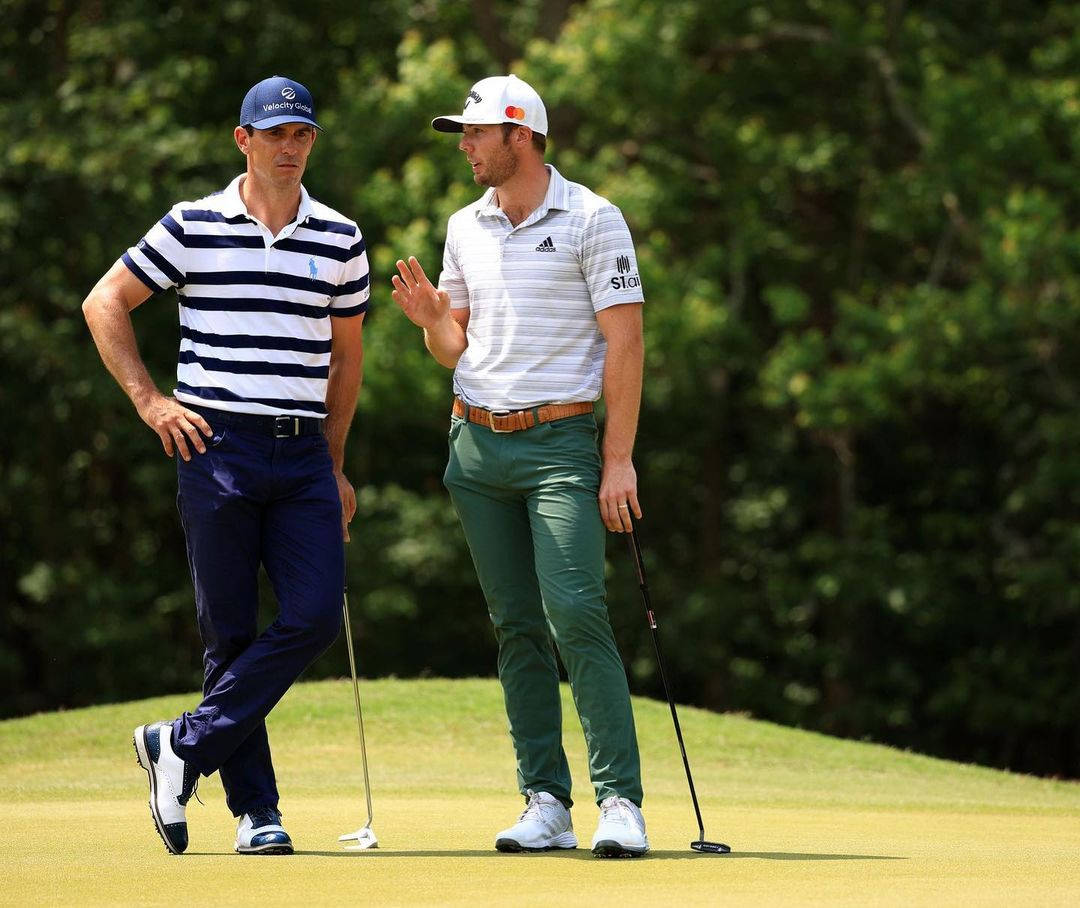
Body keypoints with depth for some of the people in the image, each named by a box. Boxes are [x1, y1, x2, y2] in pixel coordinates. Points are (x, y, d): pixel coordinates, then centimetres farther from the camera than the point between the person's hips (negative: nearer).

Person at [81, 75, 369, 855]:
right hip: (217, 447, -3)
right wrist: (149, 401, 0)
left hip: (304, 454, 3)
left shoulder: (341, 240, 10)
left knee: (315, 617, -11)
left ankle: (184, 747, 2)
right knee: (230, 632, -1)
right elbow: (105, 304, 8)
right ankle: (254, 809, 6)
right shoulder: (193, 227, 2)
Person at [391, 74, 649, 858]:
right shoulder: (465, 228, 13)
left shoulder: (592, 220, -4)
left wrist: (619, 460, -13)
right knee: (516, 626, 4)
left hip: (560, 442, -6)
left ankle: (620, 800, -16)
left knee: (576, 614, -16)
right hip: (476, 443, 6)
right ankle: (546, 803, 6)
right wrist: (429, 315, -4)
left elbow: (624, 342, -7)